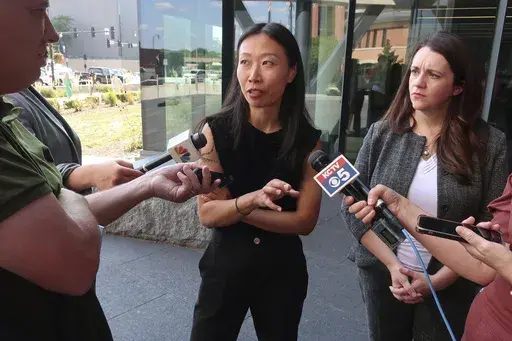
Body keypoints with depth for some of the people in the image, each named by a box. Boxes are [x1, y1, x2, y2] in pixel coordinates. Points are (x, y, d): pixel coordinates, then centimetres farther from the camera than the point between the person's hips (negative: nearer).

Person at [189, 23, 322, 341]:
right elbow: (207, 213, -12)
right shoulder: (216, 130, -12)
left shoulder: (308, 140, -10)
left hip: (283, 270, 1)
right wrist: (252, 199, -31)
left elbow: (305, 220, -10)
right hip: (225, 266, 0)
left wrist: (232, 208, -17)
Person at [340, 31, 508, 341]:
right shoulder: (382, 133, -7)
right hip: (382, 277, 2)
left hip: (451, 288, -1)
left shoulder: (490, 144, -10)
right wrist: (393, 265, -13)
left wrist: (439, 280, -14)